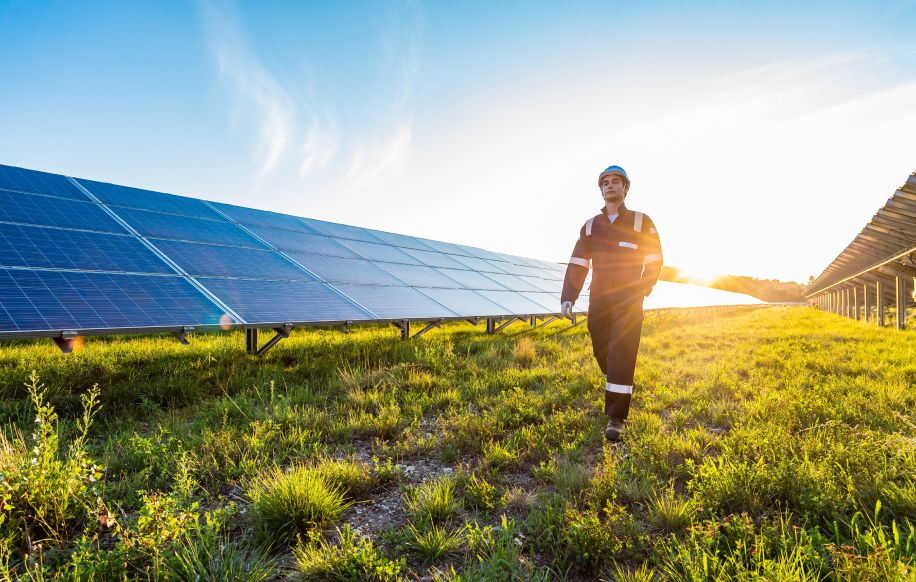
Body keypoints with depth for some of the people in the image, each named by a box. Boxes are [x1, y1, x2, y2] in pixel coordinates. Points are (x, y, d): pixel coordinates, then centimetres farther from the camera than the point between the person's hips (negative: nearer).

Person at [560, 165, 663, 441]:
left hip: (629, 300, -3)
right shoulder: (590, 226, 9)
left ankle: (615, 419, -7)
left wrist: (642, 291, -3)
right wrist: (568, 298, -8)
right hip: (598, 300, 3)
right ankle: (618, 390, 40)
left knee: (621, 355, -11)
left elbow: (654, 261, 5)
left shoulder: (642, 222, 2)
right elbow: (577, 265, 2)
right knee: (602, 351, 9)